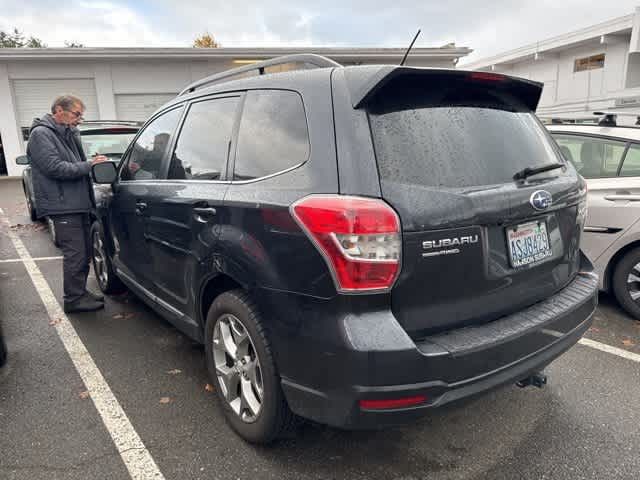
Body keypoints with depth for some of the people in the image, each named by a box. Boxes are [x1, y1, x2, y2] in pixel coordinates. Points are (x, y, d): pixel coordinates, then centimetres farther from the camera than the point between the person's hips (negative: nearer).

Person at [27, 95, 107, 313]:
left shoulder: (69, 134, 19)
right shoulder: (41, 134, -9)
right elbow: (55, 168, -19)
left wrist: (92, 164, 5)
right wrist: (88, 166, -17)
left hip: (78, 204, 9)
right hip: (62, 206, -9)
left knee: (84, 252, 14)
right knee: (75, 254, -7)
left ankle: (80, 292, 26)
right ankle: (74, 299, 3)